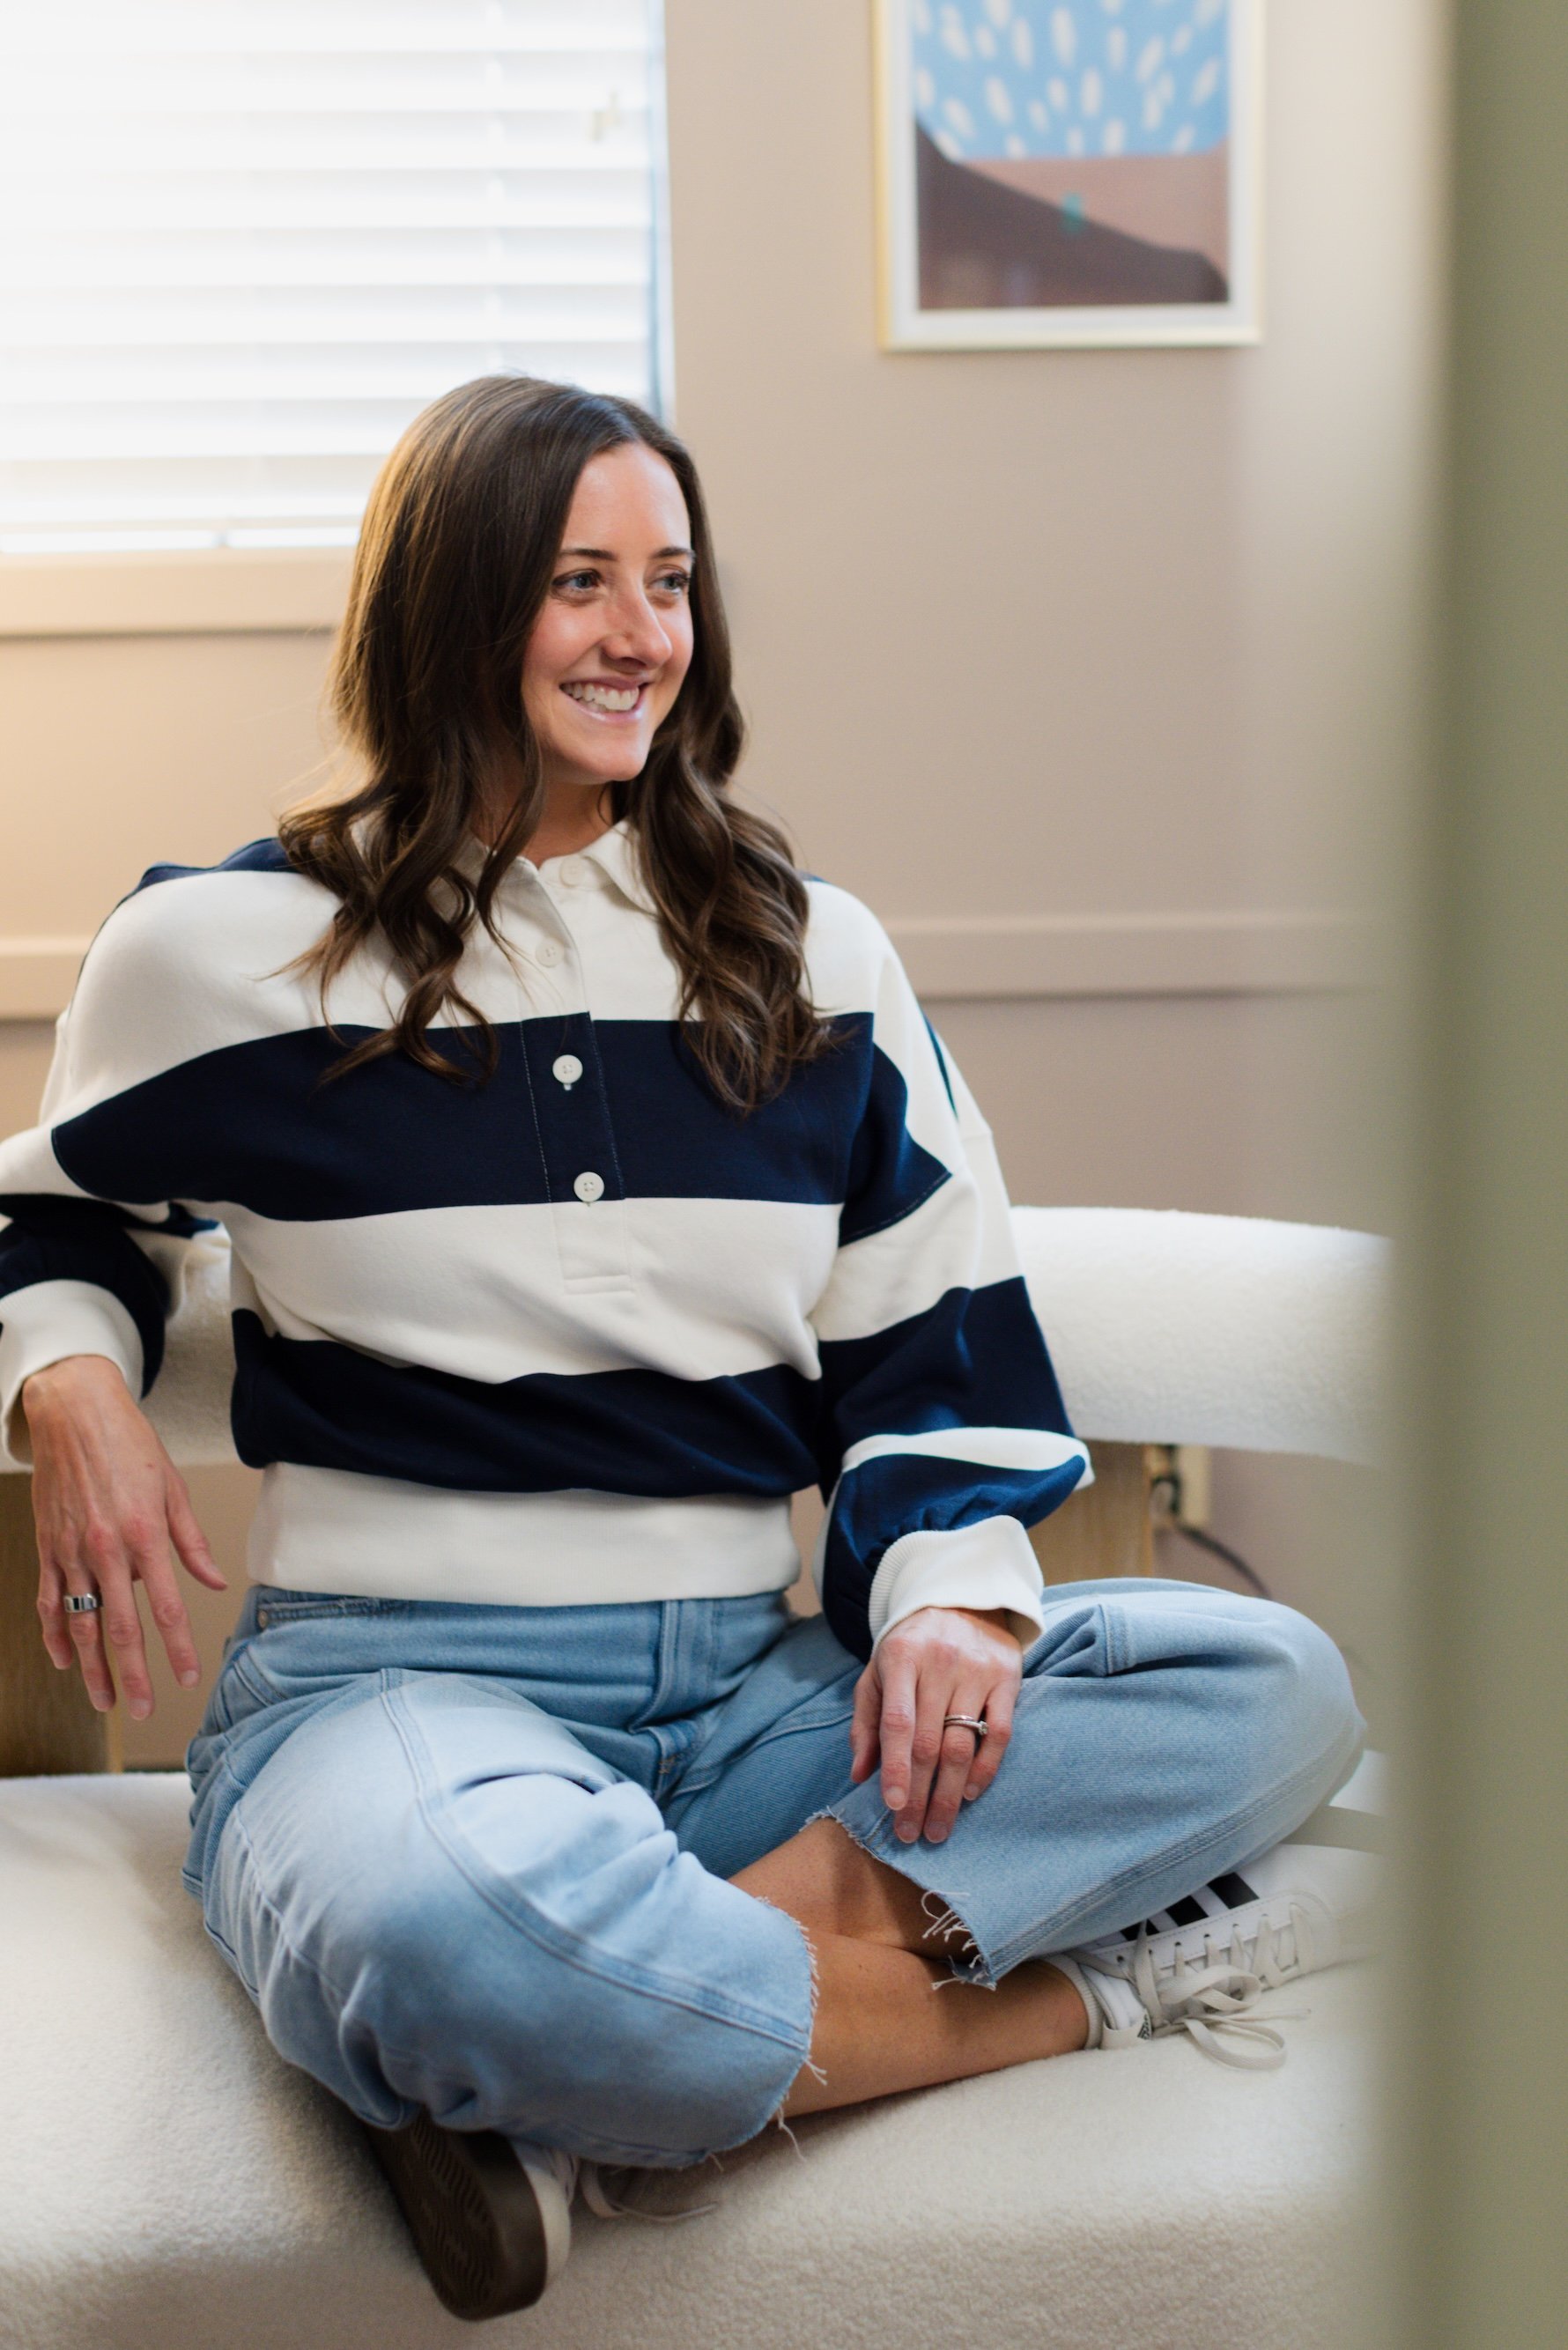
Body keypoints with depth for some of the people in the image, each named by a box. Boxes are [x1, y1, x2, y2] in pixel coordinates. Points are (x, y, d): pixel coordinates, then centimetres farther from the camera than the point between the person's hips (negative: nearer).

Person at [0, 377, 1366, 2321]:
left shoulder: (814, 957, 12)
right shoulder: (228, 951, 4)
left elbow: (939, 1353, 13)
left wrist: (953, 1597, -8)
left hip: (751, 1685, 5)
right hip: (389, 1674, -4)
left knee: (1275, 1687, -21)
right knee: (448, 1936, -43)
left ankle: (581, 2098, -29)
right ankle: (1076, 1991, -21)